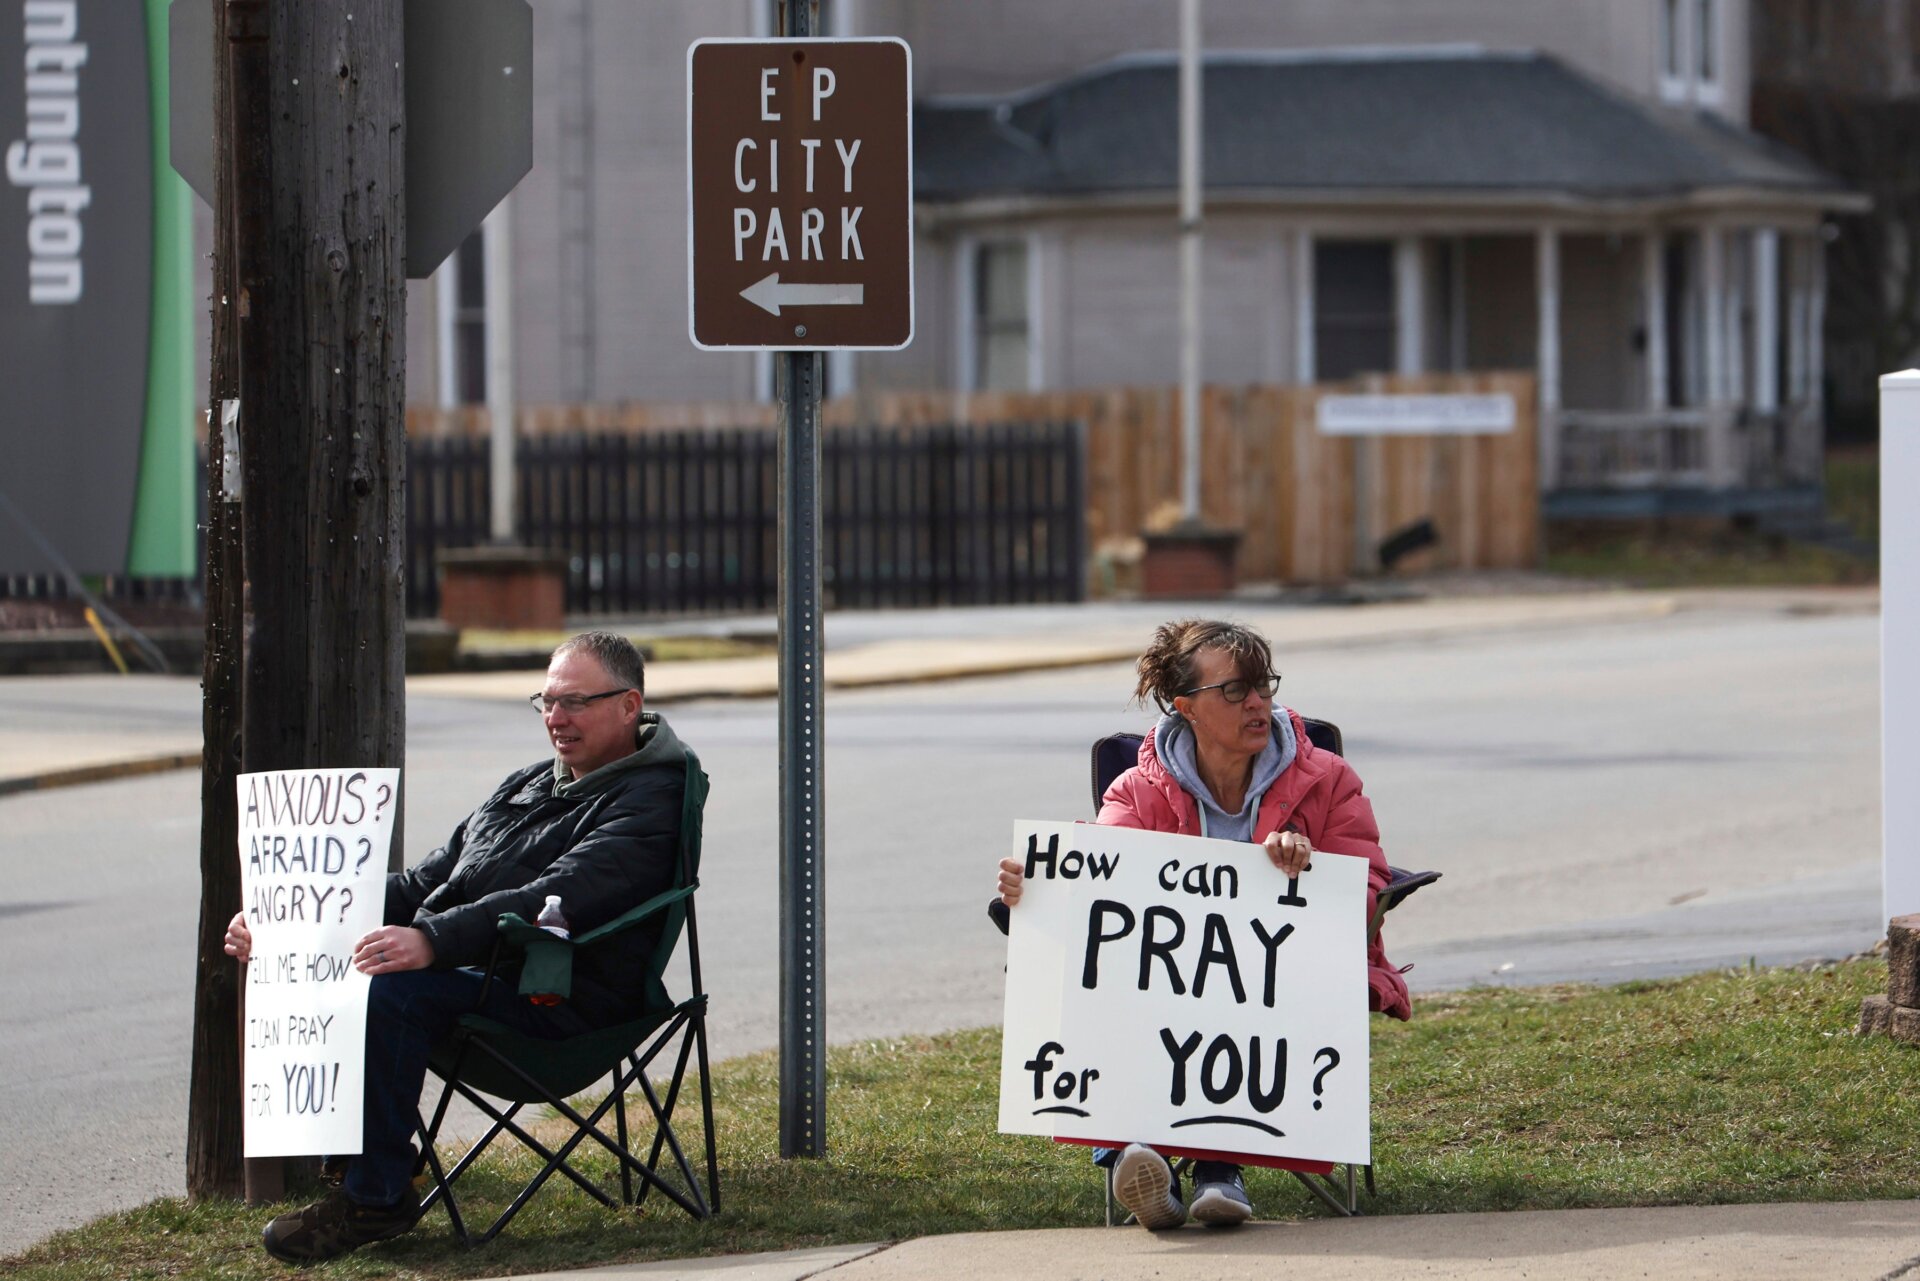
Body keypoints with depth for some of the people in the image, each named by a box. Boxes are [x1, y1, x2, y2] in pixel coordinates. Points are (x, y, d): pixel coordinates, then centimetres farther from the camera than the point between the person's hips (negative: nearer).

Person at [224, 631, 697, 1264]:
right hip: (467, 970, 9)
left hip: (559, 998, -9)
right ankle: (356, 1143, -3)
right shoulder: (528, 785, 24)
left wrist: (433, 941, -36)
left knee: (389, 990, -33)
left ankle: (375, 1197, -22)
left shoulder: (648, 802, -6)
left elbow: (557, 900, -22)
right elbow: (428, 880, 23)